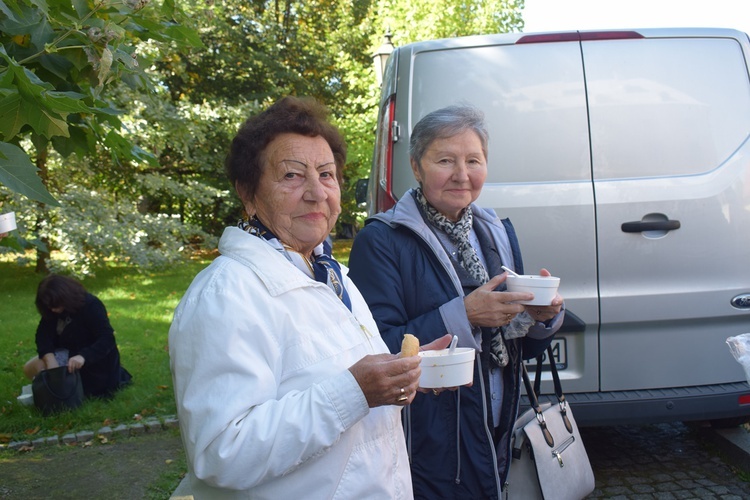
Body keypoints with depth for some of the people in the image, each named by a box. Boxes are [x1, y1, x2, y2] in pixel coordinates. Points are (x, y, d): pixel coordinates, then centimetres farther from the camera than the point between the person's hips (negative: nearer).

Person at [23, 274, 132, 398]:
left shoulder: (91, 305, -26)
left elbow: (107, 338, -34)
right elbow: (43, 334, -15)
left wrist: (83, 356, -51)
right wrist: (50, 359, -35)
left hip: (93, 359, -8)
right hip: (69, 353, 8)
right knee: (30, 369, -1)